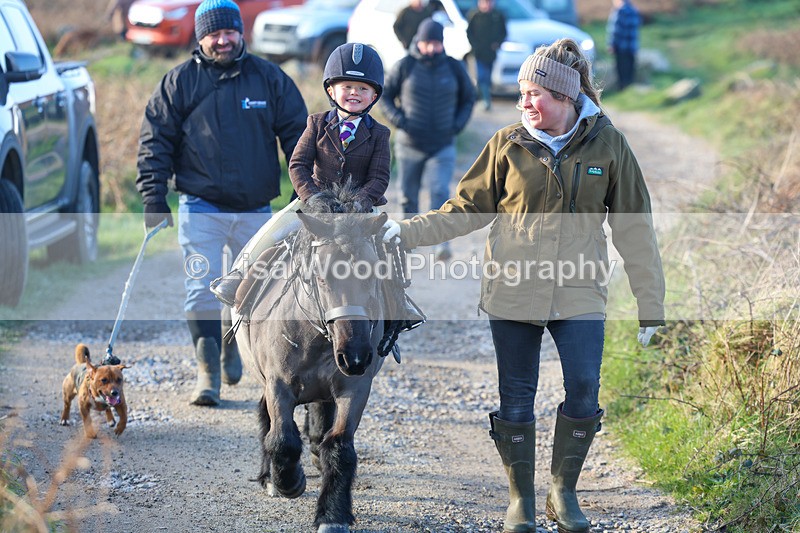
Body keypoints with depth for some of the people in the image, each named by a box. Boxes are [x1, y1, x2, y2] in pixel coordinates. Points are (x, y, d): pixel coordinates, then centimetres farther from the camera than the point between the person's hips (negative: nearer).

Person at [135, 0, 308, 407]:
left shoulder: (269, 78, 4)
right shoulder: (179, 82, 0)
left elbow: (296, 135, 7)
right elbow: (155, 140, 1)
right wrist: (154, 197, -6)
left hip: (256, 209, 2)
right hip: (200, 208, -2)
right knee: (202, 289, -10)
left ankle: (233, 345, 39)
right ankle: (207, 372, -6)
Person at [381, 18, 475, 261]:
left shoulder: (454, 68, 2)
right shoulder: (404, 67, -4)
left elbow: (468, 98, 15)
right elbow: (385, 96, 4)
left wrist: (458, 124, 0)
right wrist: (400, 120, -10)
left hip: (443, 146, 0)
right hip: (409, 145, 0)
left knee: (440, 192, -15)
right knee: (408, 195, 8)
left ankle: (442, 242, -19)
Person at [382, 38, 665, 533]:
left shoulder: (607, 144, -1)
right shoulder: (508, 144, 0)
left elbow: (634, 228, 4)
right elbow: (467, 209, 8)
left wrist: (650, 302, 4)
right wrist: (409, 230, -4)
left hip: (579, 292, -1)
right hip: (513, 290, 1)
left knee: (584, 392, -10)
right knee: (516, 399, 3)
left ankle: (564, 492, 12)